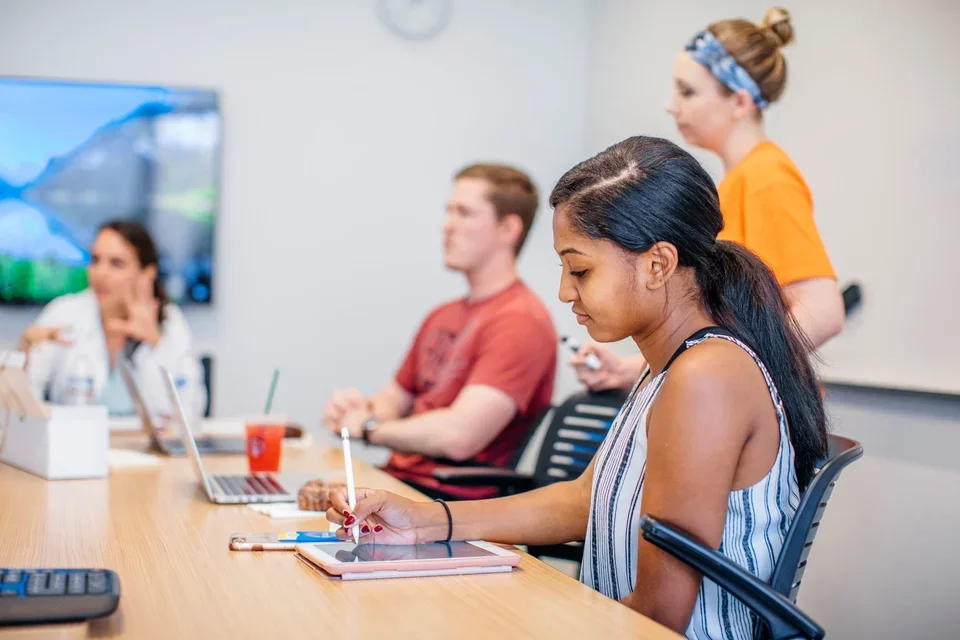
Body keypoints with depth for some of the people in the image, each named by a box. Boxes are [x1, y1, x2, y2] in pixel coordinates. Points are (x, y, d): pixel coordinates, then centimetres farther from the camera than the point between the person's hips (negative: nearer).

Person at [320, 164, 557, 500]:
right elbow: (396, 397, 27)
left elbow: (458, 436, -23)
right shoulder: (441, 316, 19)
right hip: (397, 479, 8)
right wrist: (361, 408, 2)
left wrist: (369, 426, -6)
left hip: (453, 498, -8)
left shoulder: (521, 321, -13)